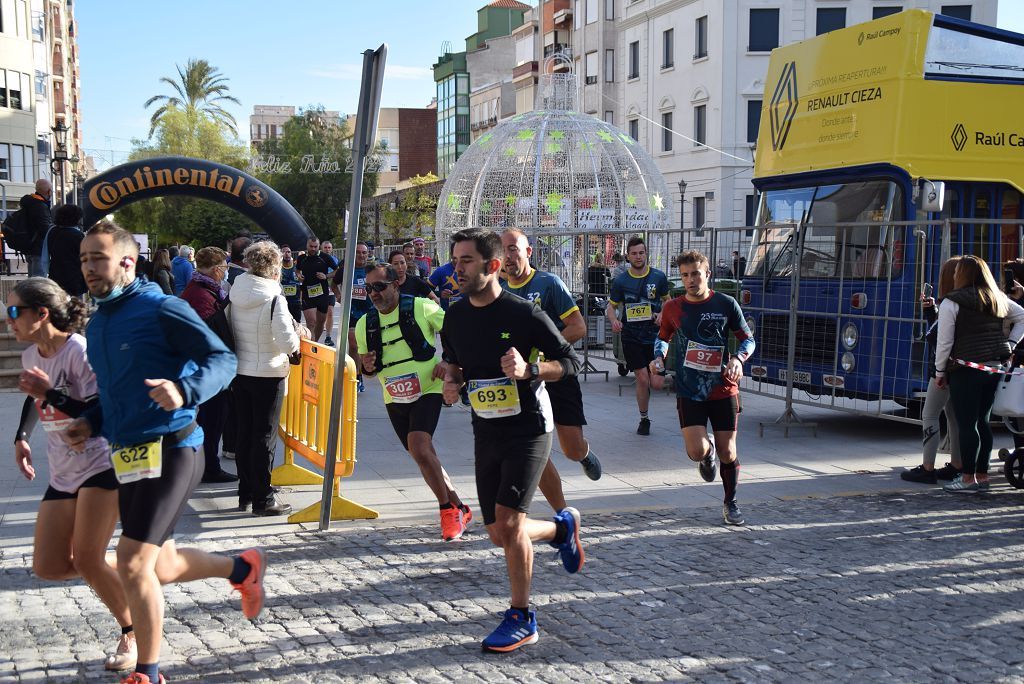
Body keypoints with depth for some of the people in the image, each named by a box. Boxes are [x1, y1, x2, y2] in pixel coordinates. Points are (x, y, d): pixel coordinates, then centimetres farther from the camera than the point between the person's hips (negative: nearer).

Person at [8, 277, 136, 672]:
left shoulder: (80, 350, -18)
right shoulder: (31, 356, 6)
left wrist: (50, 394, -25)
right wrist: (21, 437, 20)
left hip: (102, 465, -8)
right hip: (63, 473, 8)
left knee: (86, 560, -11)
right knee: (48, 567, 0)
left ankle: (133, 635, 8)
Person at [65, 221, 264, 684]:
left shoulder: (162, 309, -10)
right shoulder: (97, 326, 15)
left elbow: (223, 359, -15)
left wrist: (184, 392, -33)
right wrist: (91, 423, 7)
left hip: (169, 450, -9)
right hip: (129, 457, 9)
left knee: (133, 563, -12)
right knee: (162, 567, 17)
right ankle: (242, 568, 43)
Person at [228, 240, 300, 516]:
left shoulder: (235, 296, 2)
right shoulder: (275, 299, -18)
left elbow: (227, 332, 11)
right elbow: (288, 342, -23)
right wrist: (296, 341, -2)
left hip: (239, 373, 6)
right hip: (268, 376, -6)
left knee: (244, 434, 14)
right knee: (264, 437, 0)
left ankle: (246, 493, 24)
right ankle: (262, 499, 5)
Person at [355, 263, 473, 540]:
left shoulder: (421, 308, -11)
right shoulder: (364, 324, 2)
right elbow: (366, 368, 14)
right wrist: (367, 367, -9)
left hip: (427, 390, -6)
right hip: (394, 399, 6)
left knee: (419, 448, -24)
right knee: (422, 456, 10)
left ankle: (448, 509, -8)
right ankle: (459, 509, 26)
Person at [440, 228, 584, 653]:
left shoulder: (524, 314, -14)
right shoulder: (455, 317, 4)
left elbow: (570, 362, -9)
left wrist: (529, 370, -26)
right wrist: (451, 382, -2)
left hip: (528, 429, -6)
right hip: (486, 433, 6)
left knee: (508, 521, -18)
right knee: (499, 535, 8)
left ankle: (522, 619, -1)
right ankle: (562, 527, 39)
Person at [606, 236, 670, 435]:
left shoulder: (659, 276, 1)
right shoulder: (620, 281, 0)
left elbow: (667, 300, 15)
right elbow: (611, 306, 9)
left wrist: (662, 314, -6)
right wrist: (614, 320, -12)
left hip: (654, 335, 1)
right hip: (631, 337, -1)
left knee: (657, 384, -6)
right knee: (642, 380, -5)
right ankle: (644, 419, 16)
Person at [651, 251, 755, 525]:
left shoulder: (726, 304, -3)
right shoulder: (673, 308, 1)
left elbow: (748, 339, 4)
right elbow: (663, 337, 18)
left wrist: (738, 358, -16)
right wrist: (659, 357, -3)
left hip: (723, 389, 0)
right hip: (689, 392, 0)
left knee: (727, 453, 4)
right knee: (697, 451, -16)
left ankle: (730, 502, 28)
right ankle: (709, 454, 23)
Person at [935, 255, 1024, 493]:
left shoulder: (952, 303, -9)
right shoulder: (998, 300, 11)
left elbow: (944, 342, -10)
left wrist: (940, 371, -1)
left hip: (966, 370, -7)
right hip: (995, 368, 7)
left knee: (967, 424, -3)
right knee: (983, 422, 14)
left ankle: (968, 478, -2)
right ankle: (982, 475, 18)